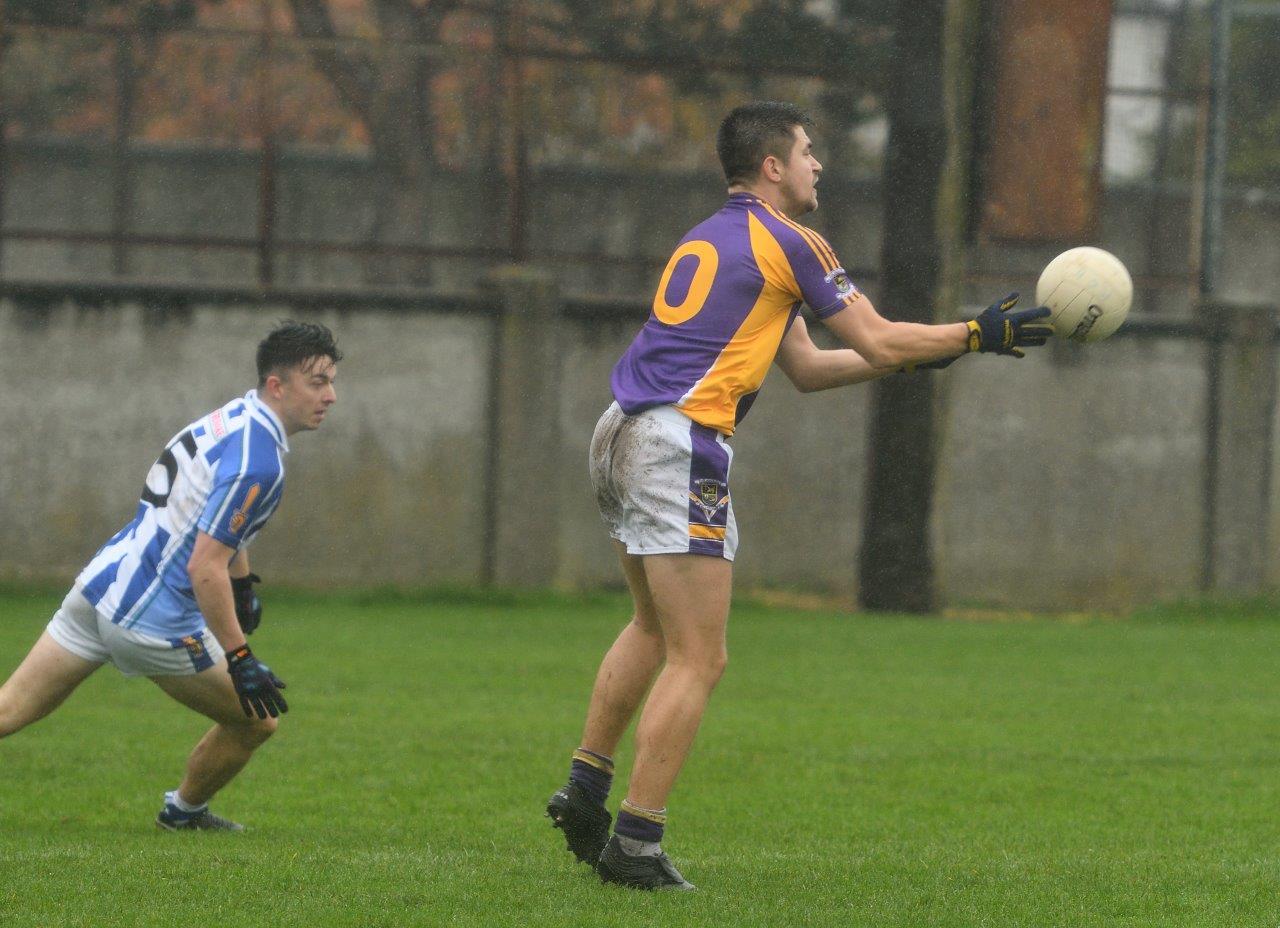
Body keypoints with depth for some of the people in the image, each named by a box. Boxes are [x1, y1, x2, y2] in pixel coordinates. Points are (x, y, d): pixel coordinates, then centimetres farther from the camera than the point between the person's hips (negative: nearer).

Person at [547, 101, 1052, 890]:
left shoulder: (710, 240, 24)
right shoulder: (786, 241, -3)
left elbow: (808, 368, 26)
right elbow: (876, 343, -2)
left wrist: (915, 355, 24)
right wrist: (980, 335, 8)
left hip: (622, 436, 9)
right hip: (679, 444, -9)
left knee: (655, 630, 26)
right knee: (698, 660, -6)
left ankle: (585, 790, 23)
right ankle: (636, 843, -9)